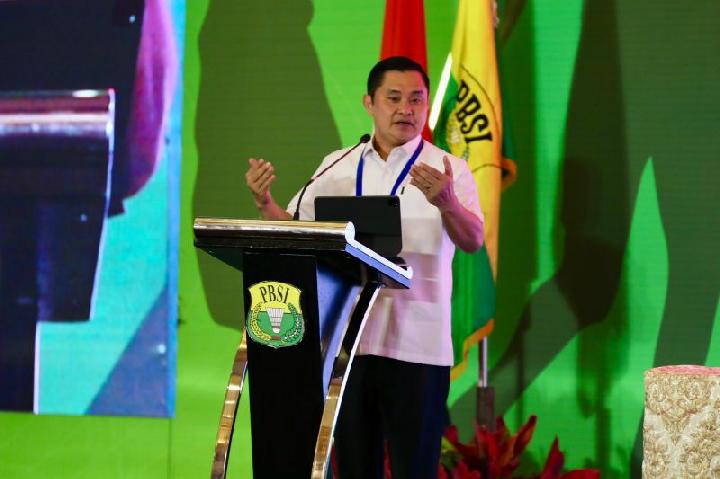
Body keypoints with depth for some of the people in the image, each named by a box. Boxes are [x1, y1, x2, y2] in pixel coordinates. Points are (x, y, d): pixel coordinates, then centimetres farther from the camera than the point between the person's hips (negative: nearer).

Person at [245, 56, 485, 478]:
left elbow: (473, 241, -12)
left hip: (418, 344, -3)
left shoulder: (448, 170, 1)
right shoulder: (338, 167, 12)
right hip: (347, 338, 3)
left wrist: (447, 203, -33)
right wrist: (265, 201, -7)